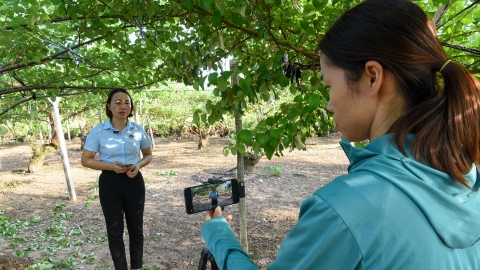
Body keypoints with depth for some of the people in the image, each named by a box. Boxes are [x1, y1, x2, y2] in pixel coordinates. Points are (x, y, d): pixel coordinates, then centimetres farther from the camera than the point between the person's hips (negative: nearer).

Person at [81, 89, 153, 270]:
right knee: (115, 231, 9)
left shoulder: (138, 130, -2)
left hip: (134, 182, 2)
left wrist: (138, 165, -11)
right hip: (110, 183, -2)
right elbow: (86, 160, -3)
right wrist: (110, 166, -19)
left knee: (136, 228, 14)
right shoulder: (98, 131, -8)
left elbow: (148, 155, 11)